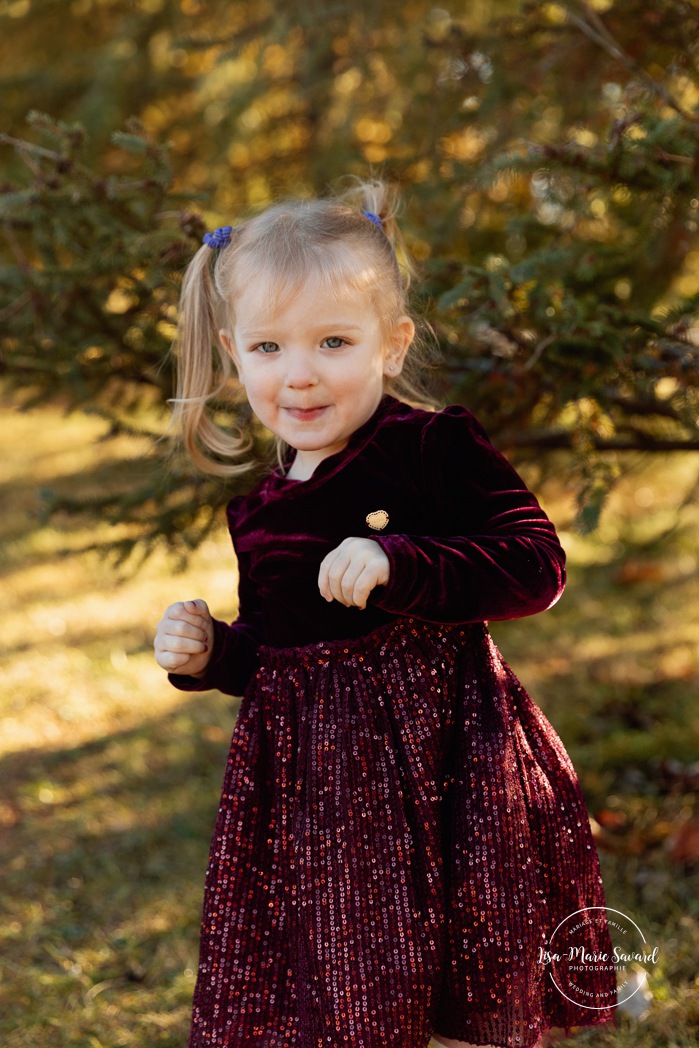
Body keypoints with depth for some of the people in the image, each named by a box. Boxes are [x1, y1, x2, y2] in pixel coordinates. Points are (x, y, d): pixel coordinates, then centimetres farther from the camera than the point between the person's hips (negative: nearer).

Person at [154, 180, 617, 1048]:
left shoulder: (435, 447, -10)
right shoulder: (258, 506, 11)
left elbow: (536, 564, -19)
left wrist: (400, 563, -29)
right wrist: (210, 655, 3)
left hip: (434, 763, -6)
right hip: (310, 788, 6)